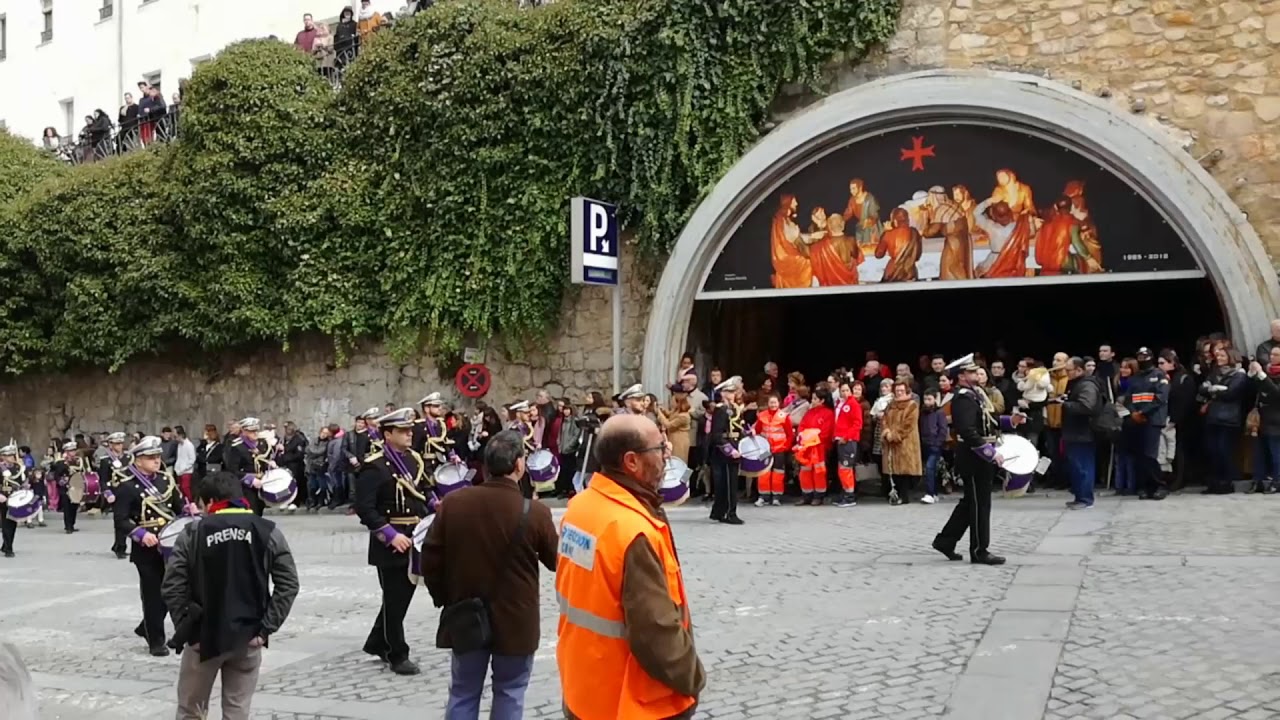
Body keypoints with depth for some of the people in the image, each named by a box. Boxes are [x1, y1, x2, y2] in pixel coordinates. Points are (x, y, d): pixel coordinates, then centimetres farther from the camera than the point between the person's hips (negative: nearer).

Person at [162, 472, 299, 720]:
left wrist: (186, 631, -2)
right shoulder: (268, 531, 0)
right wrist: (266, 628, -3)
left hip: (204, 636, -1)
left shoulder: (192, 534, -3)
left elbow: (172, 588, -8)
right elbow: (288, 584, -5)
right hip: (249, 637, 1)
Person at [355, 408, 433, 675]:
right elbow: (364, 508, -18)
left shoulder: (414, 458, 9)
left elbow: (426, 489, 21)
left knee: (405, 594, 17)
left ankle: (378, 643, 34)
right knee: (394, 599, 2)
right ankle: (398, 655, 13)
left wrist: (434, 504, -1)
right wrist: (391, 535, -23)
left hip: (415, 538, 7)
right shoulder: (374, 467, -14)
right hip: (390, 543, -7)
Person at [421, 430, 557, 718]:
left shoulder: (452, 502, -9)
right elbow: (557, 562, -2)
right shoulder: (534, 512, -17)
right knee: (509, 692, 12)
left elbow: (430, 558, -3)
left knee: (463, 692, 15)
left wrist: (443, 598, 11)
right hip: (515, 619, -3)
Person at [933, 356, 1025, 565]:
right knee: (980, 504, -2)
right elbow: (968, 433, -27)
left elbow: (986, 422, 21)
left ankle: (945, 540, 23)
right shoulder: (963, 398, -18)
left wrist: (1010, 421, 7)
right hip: (973, 459, -10)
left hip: (979, 458, 10)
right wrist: (992, 454, -26)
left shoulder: (975, 394, 13)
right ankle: (979, 551, 7)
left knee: (970, 502, 15)